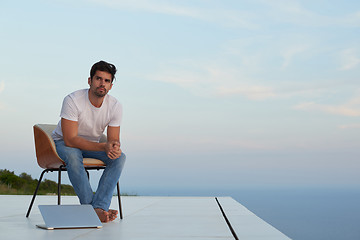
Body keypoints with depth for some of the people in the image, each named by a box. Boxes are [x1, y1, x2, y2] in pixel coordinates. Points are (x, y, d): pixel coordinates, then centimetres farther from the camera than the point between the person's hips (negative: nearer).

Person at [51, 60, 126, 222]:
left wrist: (115, 148, -36)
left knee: (120, 157, -23)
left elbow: (114, 140, -9)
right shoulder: (73, 101, -26)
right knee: (73, 155, -39)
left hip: (92, 145, 4)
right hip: (63, 143, -4)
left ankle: (99, 207, -34)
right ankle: (91, 207, -36)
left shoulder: (115, 106, -12)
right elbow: (70, 140, -31)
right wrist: (103, 146, -40)